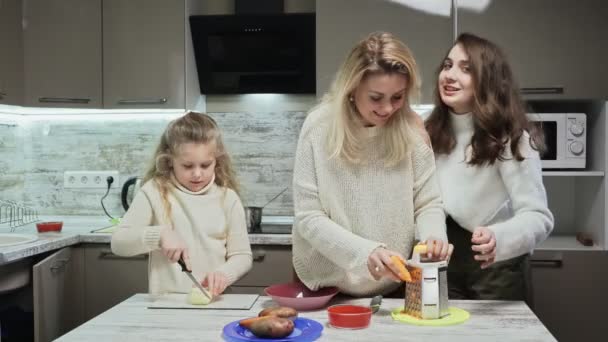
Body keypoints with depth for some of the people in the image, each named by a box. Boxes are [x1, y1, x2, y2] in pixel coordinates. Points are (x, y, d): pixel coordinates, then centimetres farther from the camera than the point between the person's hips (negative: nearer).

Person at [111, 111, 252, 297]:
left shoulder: (227, 197, 2)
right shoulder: (154, 192, -1)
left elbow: (242, 255, 6)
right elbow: (118, 243, -5)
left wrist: (223, 273, -14)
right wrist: (159, 235, -21)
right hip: (165, 302, -1)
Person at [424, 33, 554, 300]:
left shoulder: (510, 138, -16)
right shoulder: (431, 132, 0)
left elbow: (538, 216, -24)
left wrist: (499, 238, -42)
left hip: (495, 264, -4)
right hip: (442, 259, 4)